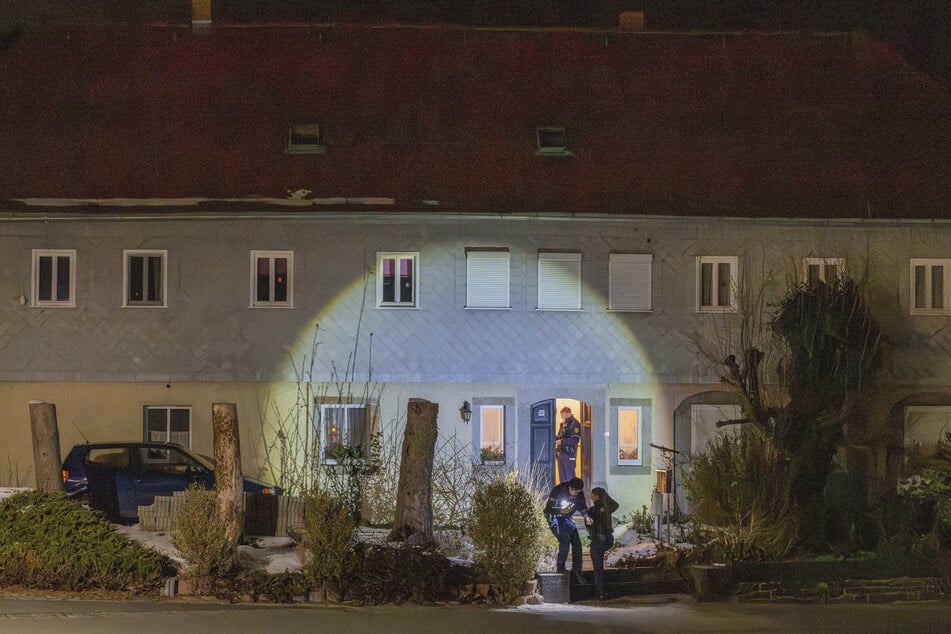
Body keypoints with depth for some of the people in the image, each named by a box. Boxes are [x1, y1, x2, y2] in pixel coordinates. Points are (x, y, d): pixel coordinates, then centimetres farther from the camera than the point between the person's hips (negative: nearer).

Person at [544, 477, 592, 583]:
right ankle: (560, 569, -10)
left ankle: (576, 571, 6)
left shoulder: (579, 493, -10)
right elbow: (548, 509, -24)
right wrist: (561, 511, -41)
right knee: (564, 541, -22)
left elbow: (581, 506, 7)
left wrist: (586, 516, -12)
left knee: (576, 543, -3)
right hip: (554, 518, -6)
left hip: (567, 518, 6)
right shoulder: (558, 491, -27)